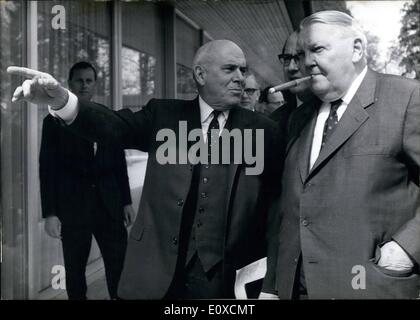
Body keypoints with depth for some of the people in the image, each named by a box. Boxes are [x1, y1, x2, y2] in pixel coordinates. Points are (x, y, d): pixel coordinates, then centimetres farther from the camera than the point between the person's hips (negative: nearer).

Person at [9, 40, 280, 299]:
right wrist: (61, 100, -27)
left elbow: (272, 199, 2)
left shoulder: (261, 129, 2)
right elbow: (114, 126, -9)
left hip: (222, 272, 0)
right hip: (157, 266, 1)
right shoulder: (164, 115, 4)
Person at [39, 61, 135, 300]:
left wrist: (127, 201, 8)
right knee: (75, 270, 8)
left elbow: (119, 162, 11)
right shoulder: (55, 120, 1)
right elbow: (48, 169, -2)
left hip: (109, 205, 2)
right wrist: (50, 213, -7)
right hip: (73, 207, -2)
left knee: (119, 265, 1)